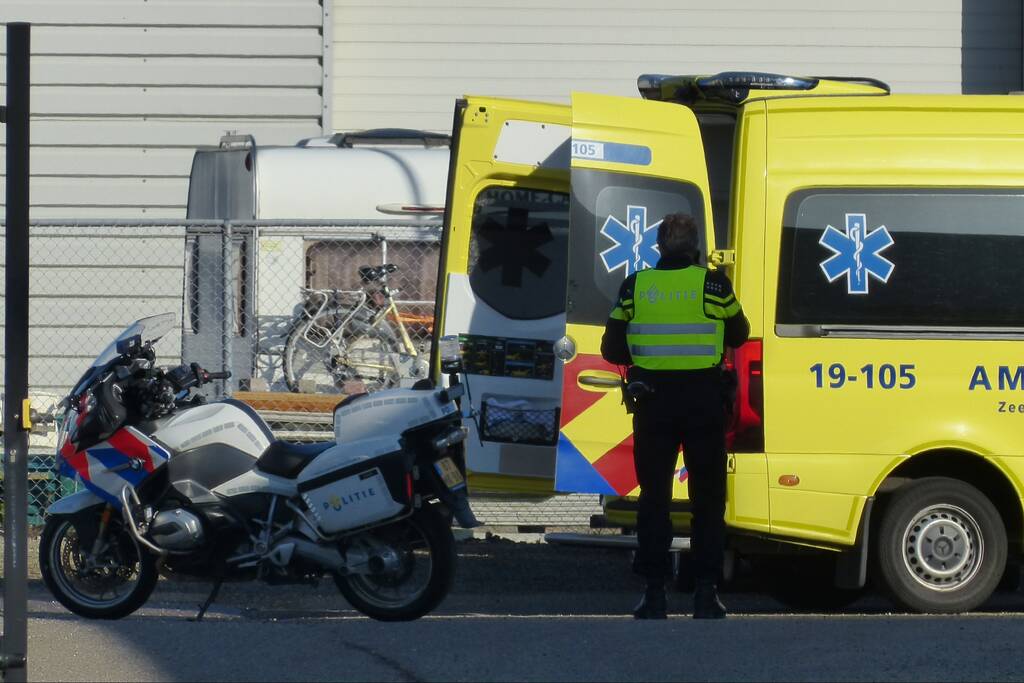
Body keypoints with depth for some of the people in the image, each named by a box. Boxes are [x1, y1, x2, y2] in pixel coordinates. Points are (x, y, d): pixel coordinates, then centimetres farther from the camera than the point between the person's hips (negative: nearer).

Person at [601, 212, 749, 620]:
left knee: (654, 496, 8)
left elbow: (611, 349, 6)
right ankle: (706, 593, 4)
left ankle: (654, 593, 4)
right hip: (703, 400, -1)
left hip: (653, 402, 1)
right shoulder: (713, 285, -4)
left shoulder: (635, 286, 0)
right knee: (708, 498, 7)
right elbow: (739, 335, 11)